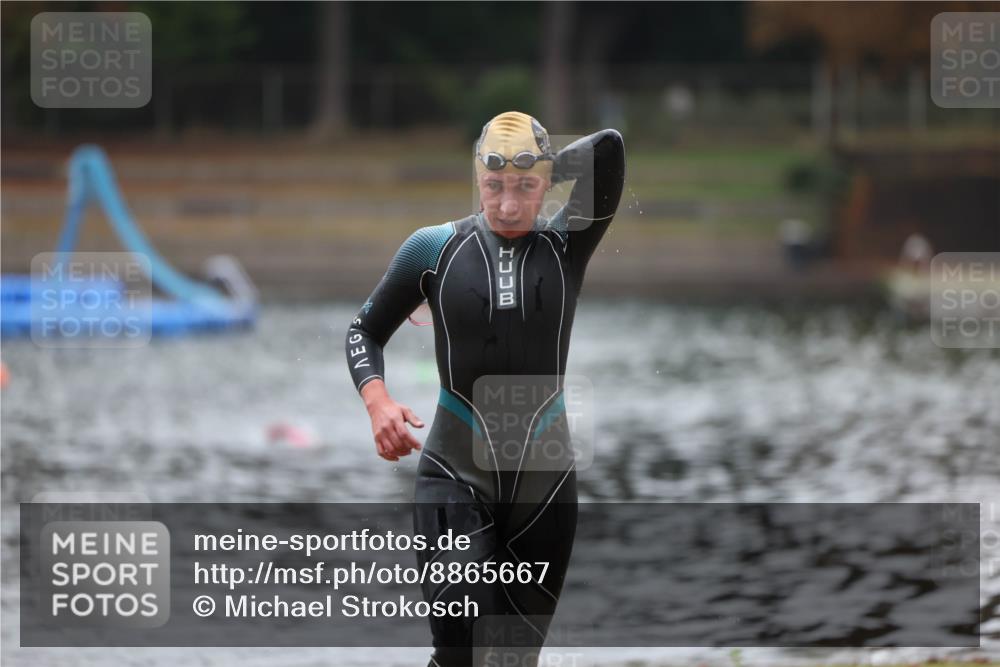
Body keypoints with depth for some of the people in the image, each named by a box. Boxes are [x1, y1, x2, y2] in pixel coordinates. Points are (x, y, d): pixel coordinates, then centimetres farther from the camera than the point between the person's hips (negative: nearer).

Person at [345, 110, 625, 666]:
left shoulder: (568, 246, 0)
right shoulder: (434, 248, 0)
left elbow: (609, 148, -15)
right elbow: (366, 331, 10)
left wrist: (539, 170, 0)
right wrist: (377, 401, -9)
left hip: (545, 477, 1)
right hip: (456, 473, -1)